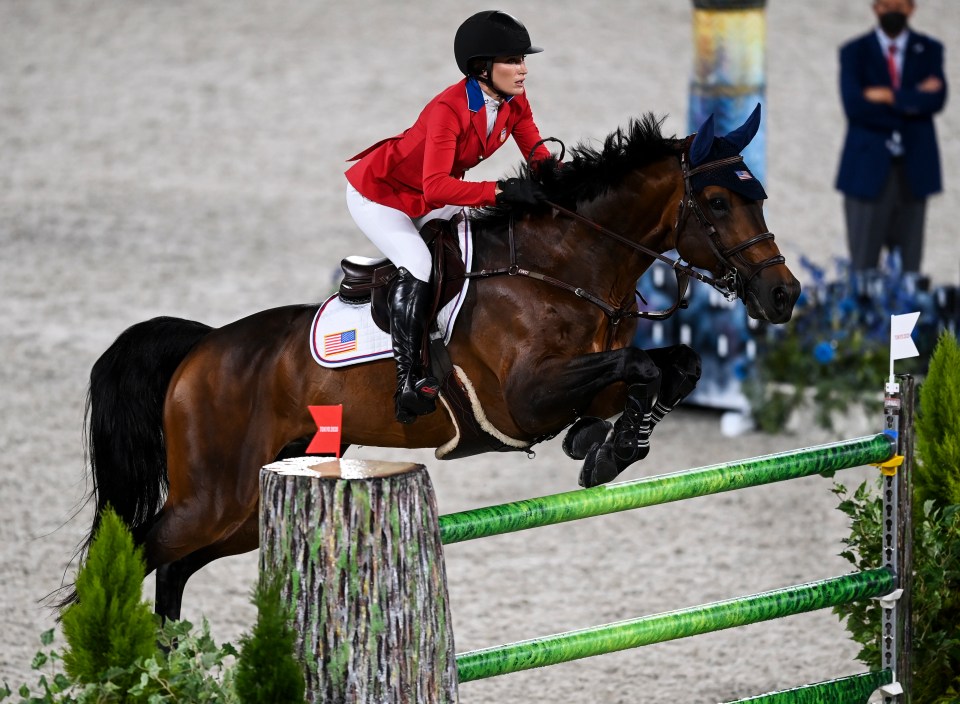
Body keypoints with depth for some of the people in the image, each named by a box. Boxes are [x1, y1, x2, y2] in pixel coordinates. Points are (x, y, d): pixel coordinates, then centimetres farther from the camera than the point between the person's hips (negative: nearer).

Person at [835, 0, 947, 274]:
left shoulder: (929, 50, 10)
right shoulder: (854, 53, 6)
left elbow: (936, 99, -8)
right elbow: (854, 105, -10)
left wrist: (889, 97, -12)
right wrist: (913, 99, -10)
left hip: (913, 169, 1)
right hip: (868, 169, -1)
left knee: (909, 266, 2)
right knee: (863, 265, -4)